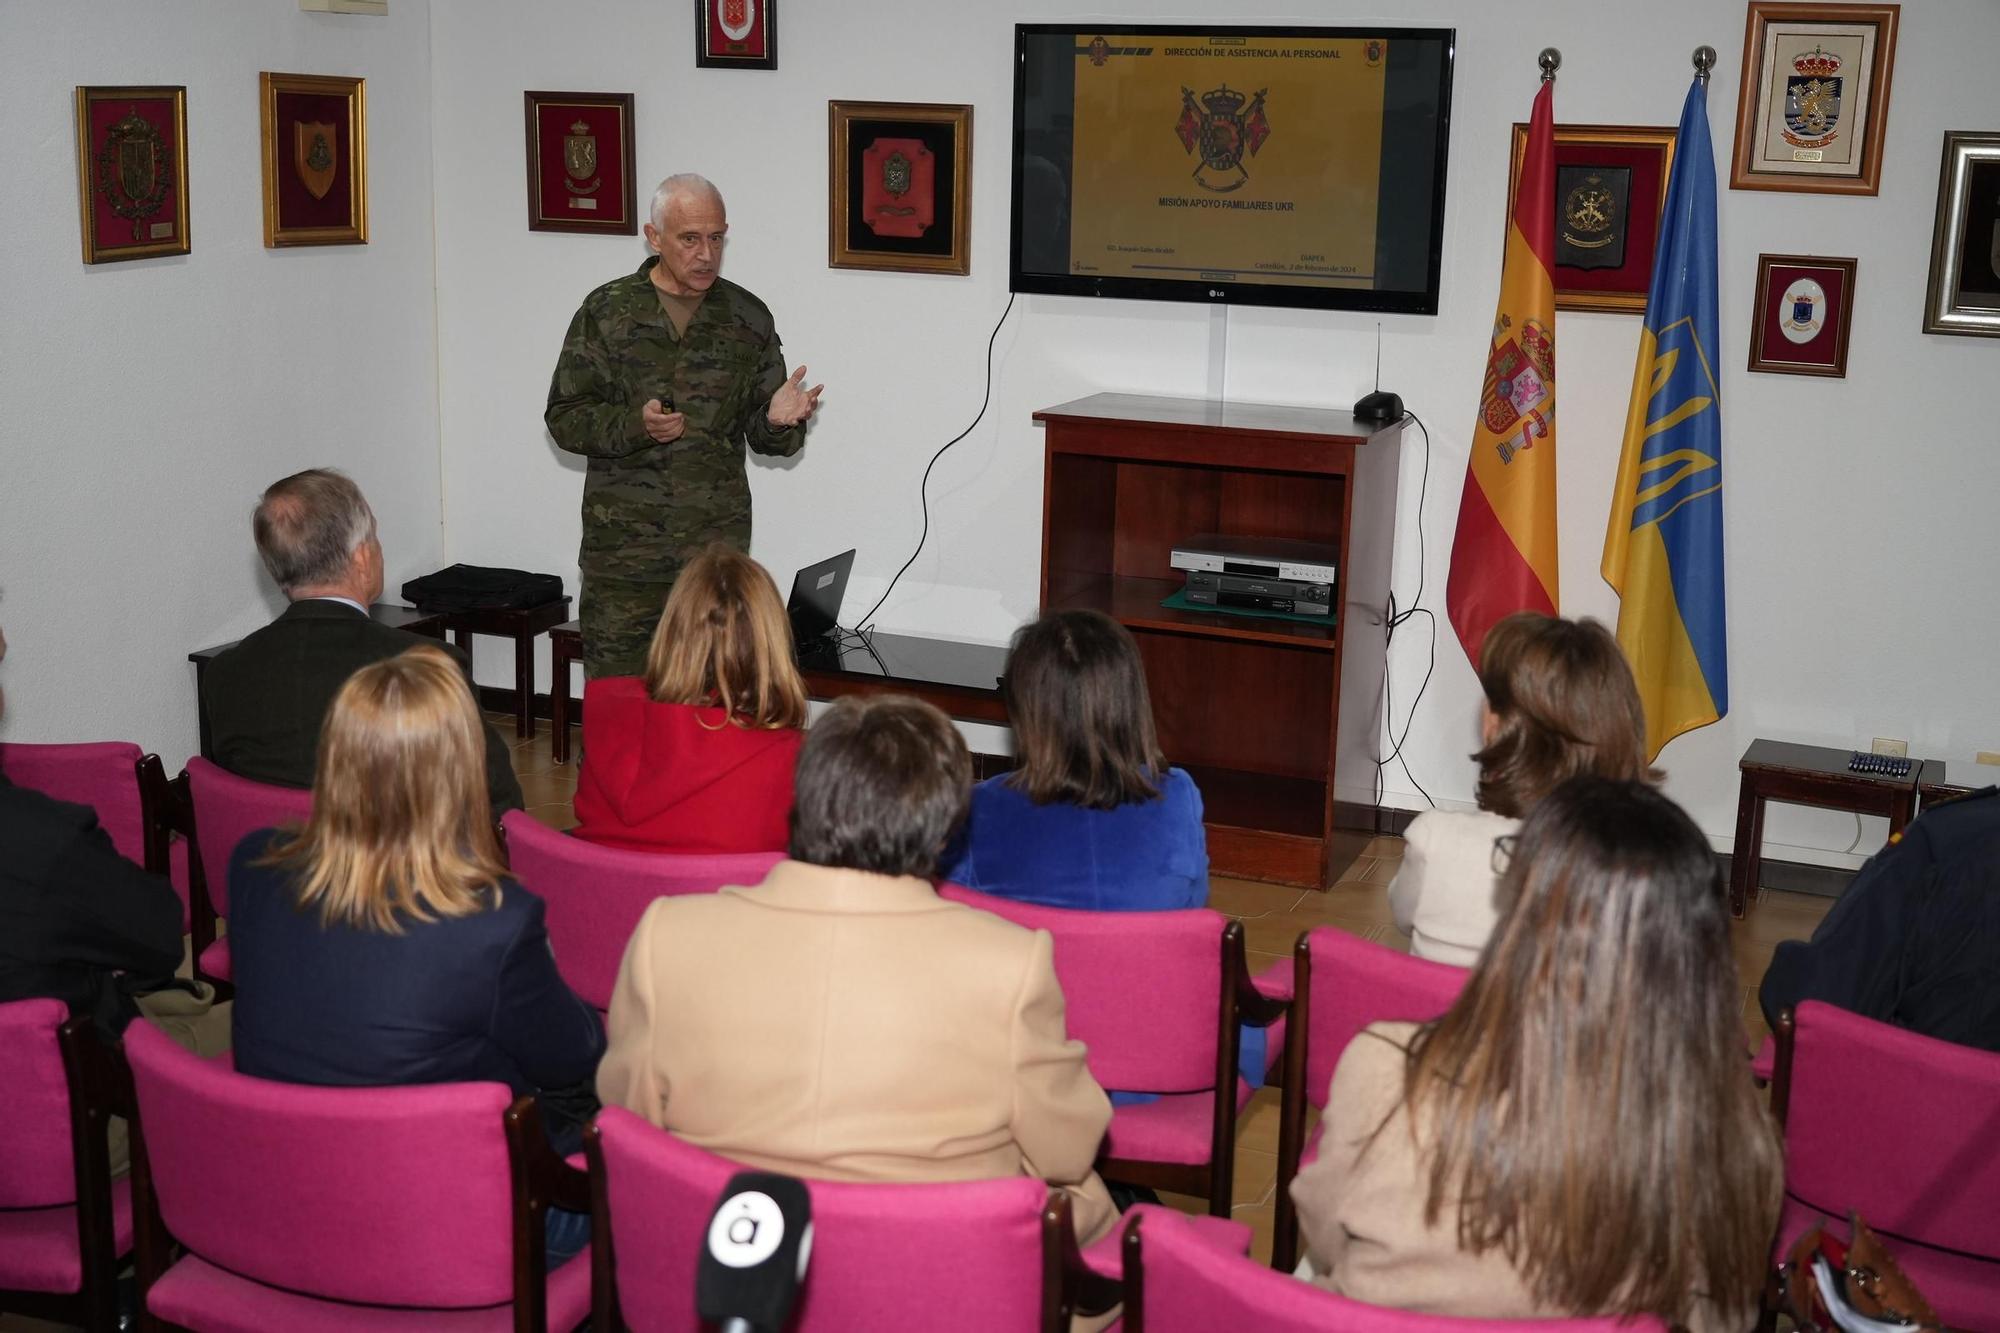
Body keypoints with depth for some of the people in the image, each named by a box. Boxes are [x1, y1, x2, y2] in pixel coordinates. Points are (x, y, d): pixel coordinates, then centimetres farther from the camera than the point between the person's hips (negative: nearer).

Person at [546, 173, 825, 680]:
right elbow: (565, 418, 0)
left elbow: (762, 433, 10)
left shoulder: (748, 318, 7)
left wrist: (778, 419, -15)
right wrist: (634, 425, -18)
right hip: (622, 545, -1)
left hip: (718, 543, 2)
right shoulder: (607, 311, 1)